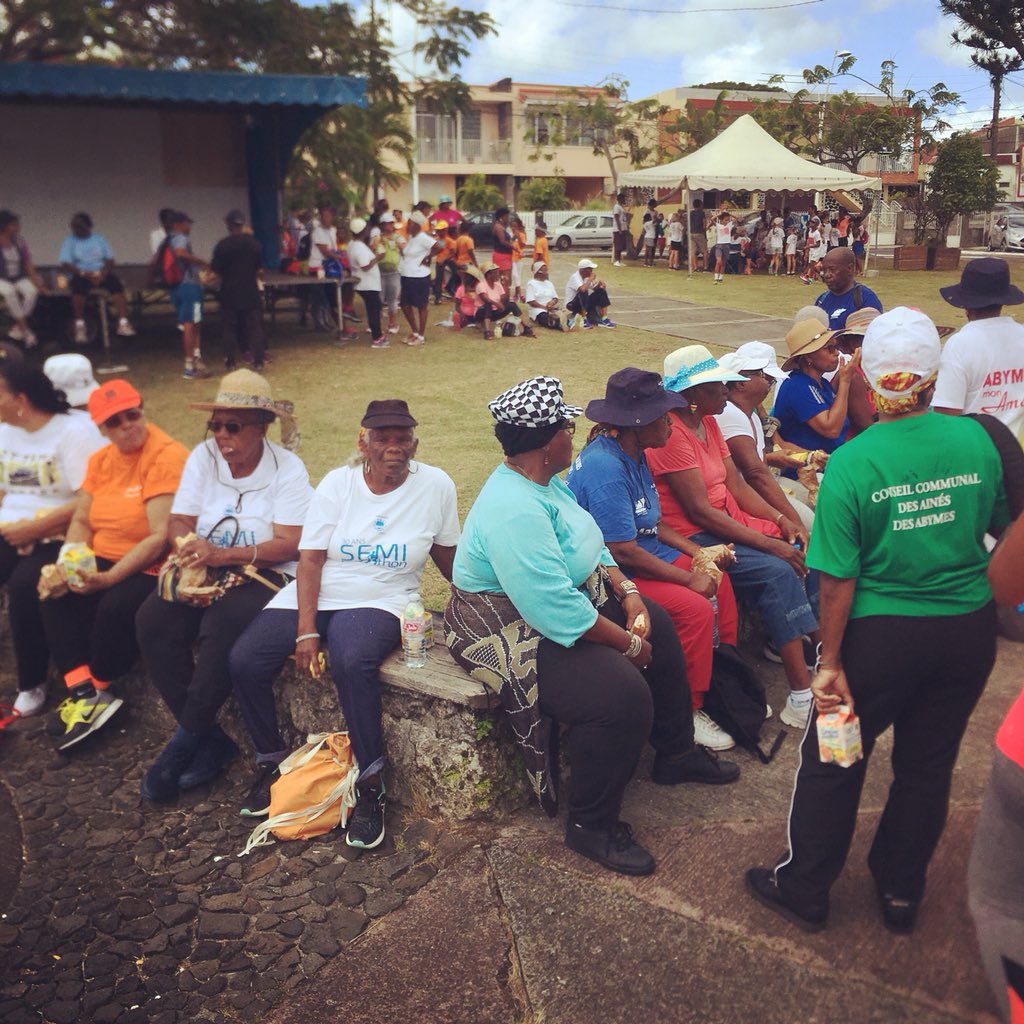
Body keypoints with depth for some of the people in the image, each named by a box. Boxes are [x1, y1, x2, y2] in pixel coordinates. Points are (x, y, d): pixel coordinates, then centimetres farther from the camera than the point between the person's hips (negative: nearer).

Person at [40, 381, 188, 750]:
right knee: (53, 595, -14)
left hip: (150, 568, -8)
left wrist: (109, 578, -26)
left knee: (115, 607, -31)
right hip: (101, 562, 8)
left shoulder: (167, 456, -17)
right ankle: (83, 690, -16)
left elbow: (160, 537, -22)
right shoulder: (101, 459, 9)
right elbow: (81, 521, 8)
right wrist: (69, 565, -11)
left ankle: (96, 690, -3)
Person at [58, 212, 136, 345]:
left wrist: (103, 273, -15)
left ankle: (123, 323, -37)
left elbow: (110, 260, 7)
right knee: (79, 285, -36)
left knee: (115, 282, -30)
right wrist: (86, 274, -19)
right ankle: (80, 326, -32)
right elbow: (65, 265, -4)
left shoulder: (99, 239, 14)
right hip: (81, 275, -2)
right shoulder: (69, 242, 8)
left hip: (101, 273, 2)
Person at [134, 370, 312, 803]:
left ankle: (186, 741, -16)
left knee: (225, 623, -35)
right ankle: (210, 741, -14)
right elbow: (178, 523, 0)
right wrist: (192, 549, -24)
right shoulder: (203, 456, 4)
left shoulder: (287, 469, -9)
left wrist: (225, 555, -29)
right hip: (205, 571, 5)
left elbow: (290, 545, -17)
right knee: (153, 620, -22)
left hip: (265, 575, -5)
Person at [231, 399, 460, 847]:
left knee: (352, 662, -36)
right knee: (244, 660, -17)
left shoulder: (435, 485, -5)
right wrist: (306, 631, -15)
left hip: (380, 601, -3)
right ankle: (270, 762, 8)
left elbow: (446, 555, 8)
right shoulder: (338, 483, -2)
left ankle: (372, 787, -20)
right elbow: (310, 559, -6)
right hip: (312, 596, 3)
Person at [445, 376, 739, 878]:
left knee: (658, 628, 14)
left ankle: (676, 755, 32)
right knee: (622, 693, -27)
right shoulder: (513, 510, -31)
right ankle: (590, 825, -4)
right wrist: (627, 644, -21)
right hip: (517, 632, -11)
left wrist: (628, 591, -3)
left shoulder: (546, 482, 2)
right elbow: (556, 610, -33)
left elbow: (591, 544, 13)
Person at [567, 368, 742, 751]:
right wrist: (689, 578, -19)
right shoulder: (604, 467, -25)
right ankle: (687, 714, -5)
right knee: (696, 608, -22)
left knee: (719, 579, 7)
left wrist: (698, 553, 1)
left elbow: (651, 522, 14)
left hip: (645, 555, 11)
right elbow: (623, 551, -27)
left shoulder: (633, 454, 6)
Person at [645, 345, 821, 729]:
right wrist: (770, 544, -21)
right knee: (778, 573, -25)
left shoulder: (708, 423, 11)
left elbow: (737, 485, 10)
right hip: (693, 537, -10)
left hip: (730, 521, 10)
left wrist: (783, 521, -5)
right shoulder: (672, 433, -18)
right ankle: (802, 695, -23)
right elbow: (699, 510, -22)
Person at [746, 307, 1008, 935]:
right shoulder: (977, 441, -7)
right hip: (970, 629, 4)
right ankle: (901, 892, 35)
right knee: (929, 763, 19)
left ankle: (804, 889, 28)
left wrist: (832, 663, -8)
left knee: (833, 759, 13)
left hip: (885, 633, -4)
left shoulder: (852, 463, -18)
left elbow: (839, 578, -17)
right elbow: (1001, 531, 8)